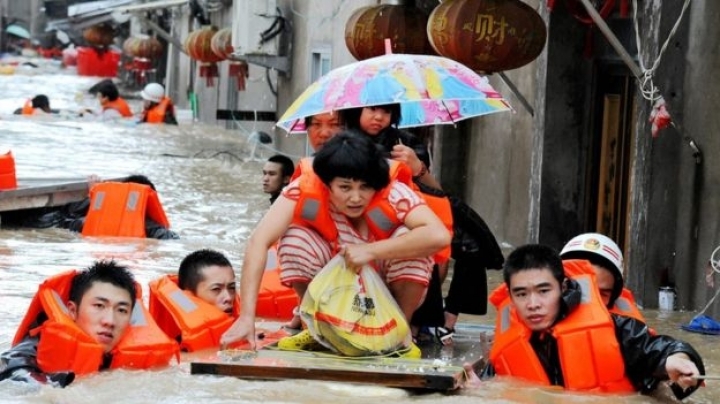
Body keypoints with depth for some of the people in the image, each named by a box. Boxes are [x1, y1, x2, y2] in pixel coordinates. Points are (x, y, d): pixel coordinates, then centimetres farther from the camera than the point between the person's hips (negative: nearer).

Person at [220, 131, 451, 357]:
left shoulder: (393, 194, -32)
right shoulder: (305, 190, -28)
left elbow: (440, 236, -47)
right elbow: (259, 242, -35)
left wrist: (370, 251, -47)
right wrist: (247, 317, -43)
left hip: (394, 290, -2)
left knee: (408, 237, -31)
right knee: (295, 238, -24)